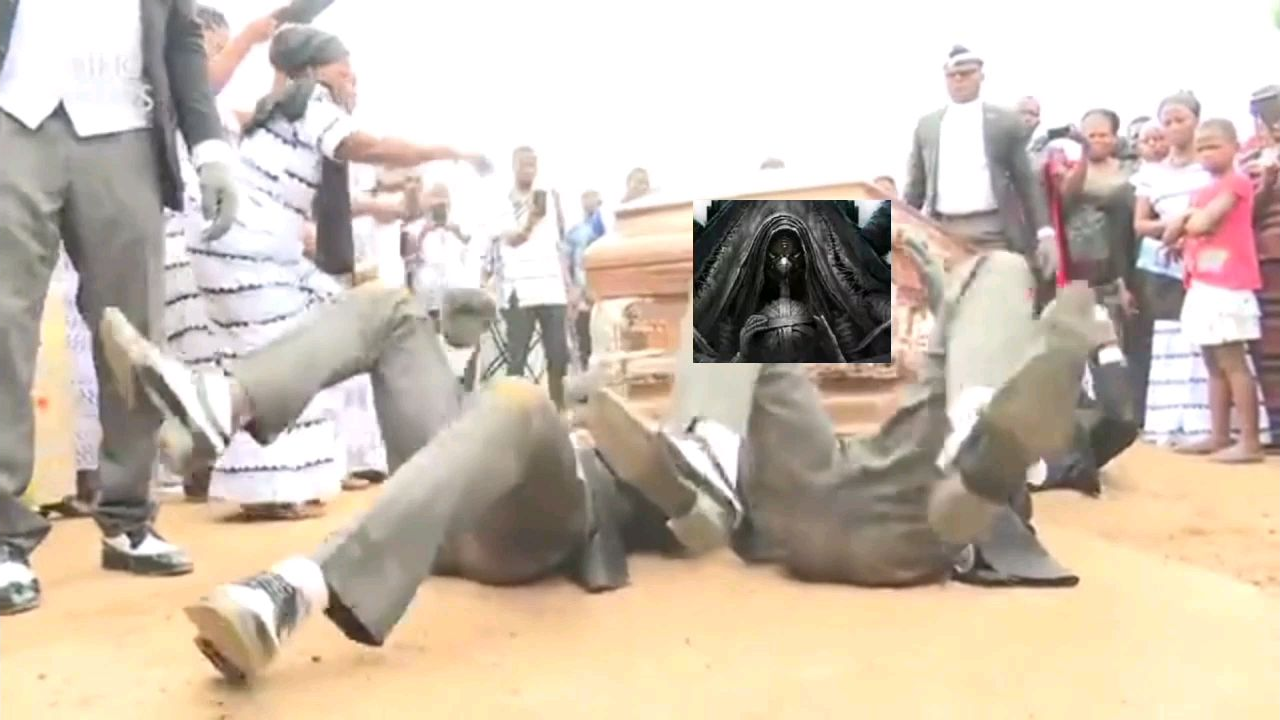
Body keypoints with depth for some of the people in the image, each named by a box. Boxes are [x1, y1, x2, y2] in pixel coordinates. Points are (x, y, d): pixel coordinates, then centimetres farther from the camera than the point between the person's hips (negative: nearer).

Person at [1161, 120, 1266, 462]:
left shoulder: (1236, 183, -7)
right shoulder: (1201, 192, 20)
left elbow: (1201, 224, -18)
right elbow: (1192, 229, 18)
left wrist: (1183, 222, 3)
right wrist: (1181, 239, -5)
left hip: (1227, 285, -9)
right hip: (1202, 285, 9)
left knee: (1233, 362, -9)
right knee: (1214, 364, 10)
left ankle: (1250, 441, -7)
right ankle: (1219, 436, 15)